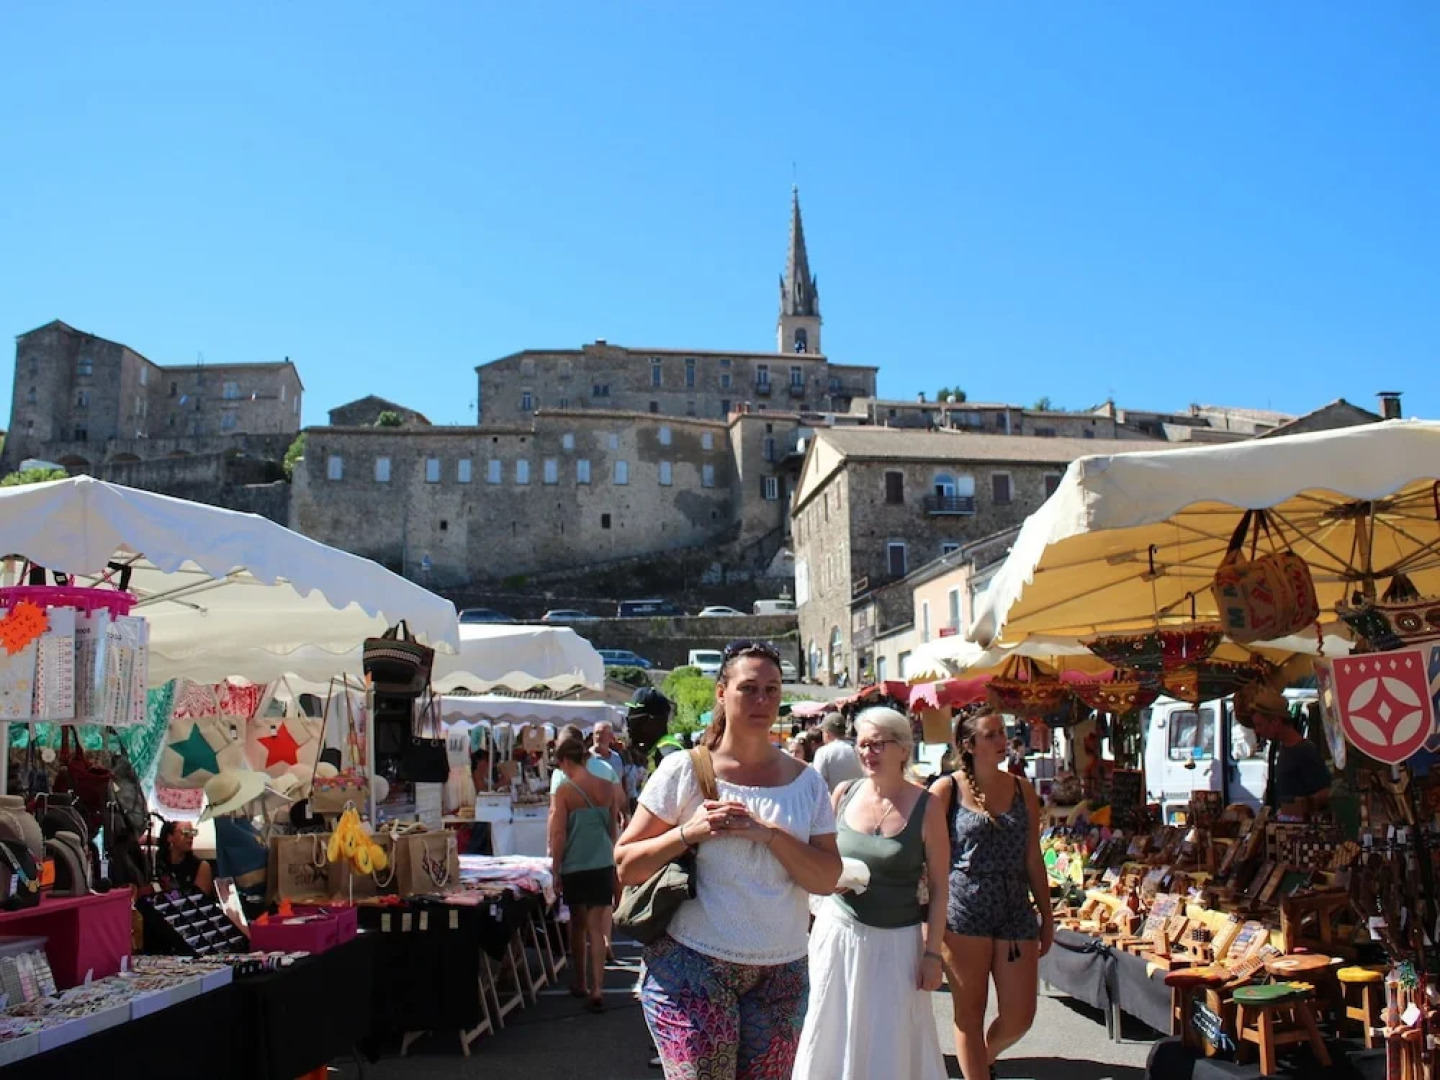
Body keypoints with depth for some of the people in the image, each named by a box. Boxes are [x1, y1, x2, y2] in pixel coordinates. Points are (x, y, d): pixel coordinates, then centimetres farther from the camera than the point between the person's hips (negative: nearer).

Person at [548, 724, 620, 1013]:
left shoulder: (563, 791, -11)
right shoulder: (607, 787, 1)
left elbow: (558, 835, -10)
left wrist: (555, 870, -2)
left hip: (575, 867, -2)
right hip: (603, 865, 2)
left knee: (578, 924, 16)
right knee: (596, 928, 4)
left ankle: (579, 982, 30)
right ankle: (597, 989, -4)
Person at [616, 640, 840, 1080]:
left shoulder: (805, 781, 5)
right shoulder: (684, 771, -4)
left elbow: (828, 879, -2)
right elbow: (626, 866, -2)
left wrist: (767, 832, -16)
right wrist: (688, 833, -17)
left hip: (781, 973, 3)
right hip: (693, 965, -3)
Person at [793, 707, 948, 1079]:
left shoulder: (926, 807, -7)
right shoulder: (844, 794, 0)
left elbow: (939, 888, -5)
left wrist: (932, 953, -7)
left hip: (897, 943, -2)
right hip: (838, 932, 3)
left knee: (891, 1049, 5)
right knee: (831, 1039, 8)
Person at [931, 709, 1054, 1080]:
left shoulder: (1022, 789, 9)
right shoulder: (946, 789, -3)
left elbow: (1033, 858, 12)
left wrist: (1047, 914, 12)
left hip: (1016, 910, 4)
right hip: (963, 910, -4)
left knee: (1020, 1017, 6)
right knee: (970, 1014, 5)